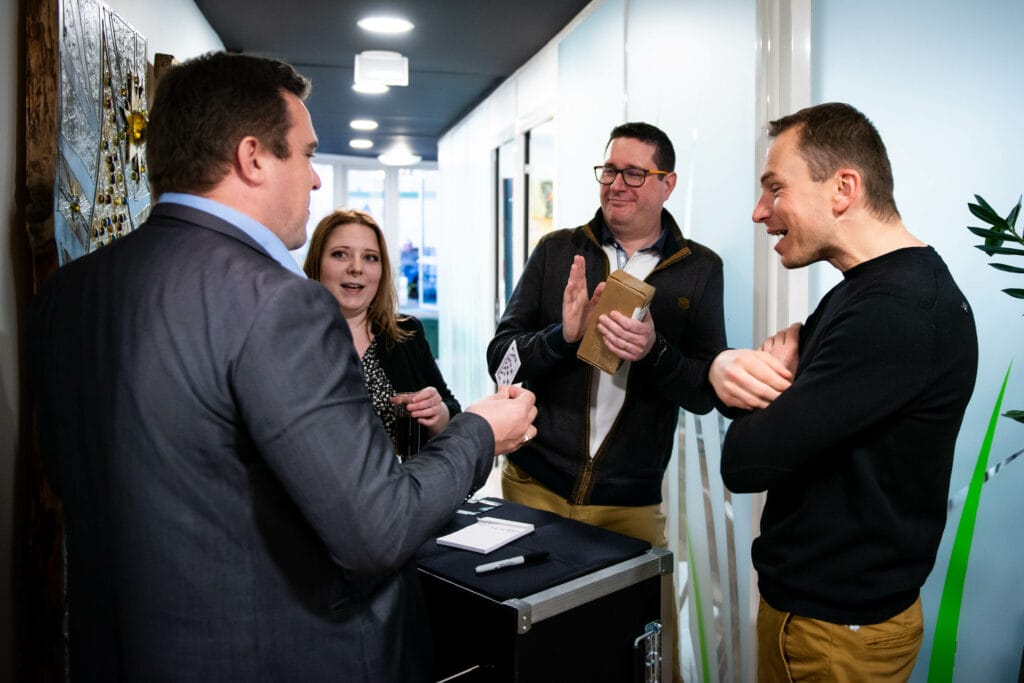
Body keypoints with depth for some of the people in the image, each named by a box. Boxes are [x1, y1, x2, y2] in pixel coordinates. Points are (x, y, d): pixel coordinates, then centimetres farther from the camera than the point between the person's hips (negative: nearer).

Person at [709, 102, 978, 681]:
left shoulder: (899, 312, -28)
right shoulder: (868, 289, 7)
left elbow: (746, 461, -29)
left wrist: (760, 380, -9)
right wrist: (728, 368, -19)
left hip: (837, 624, -9)